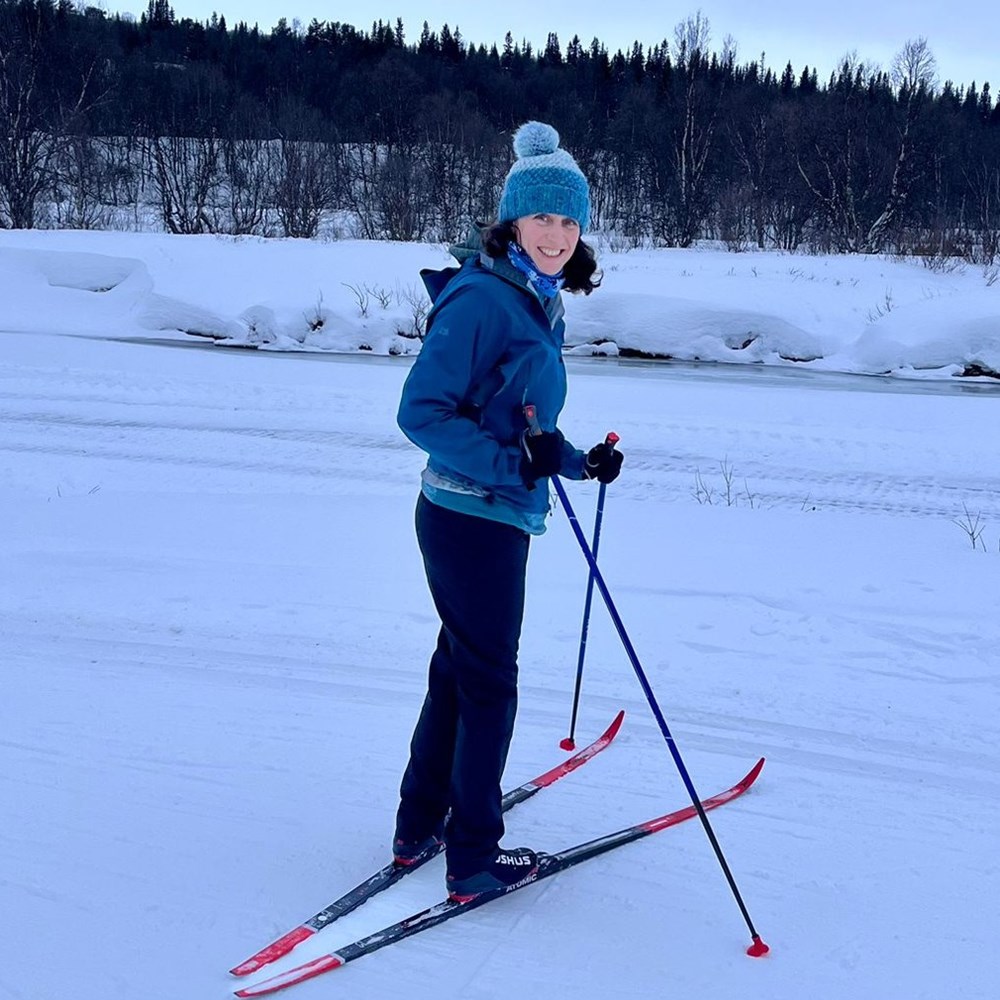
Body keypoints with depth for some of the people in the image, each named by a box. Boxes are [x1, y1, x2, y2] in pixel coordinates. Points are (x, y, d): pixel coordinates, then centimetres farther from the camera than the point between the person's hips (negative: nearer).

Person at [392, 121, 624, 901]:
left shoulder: (541, 303, 11)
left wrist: (578, 463, 6)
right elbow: (421, 411, -22)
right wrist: (511, 462, -27)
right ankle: (475, 859, 17)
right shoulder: (481, 298, -18)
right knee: (489, 684, 2)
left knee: (460, 668, 19)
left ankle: (420, 826, 35)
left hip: (500, 515, 9)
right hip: (472, 518, -9)